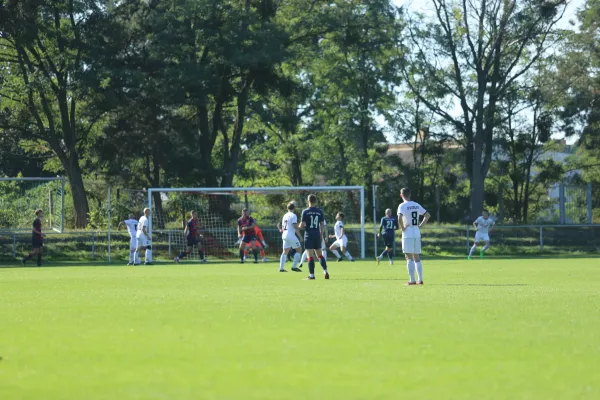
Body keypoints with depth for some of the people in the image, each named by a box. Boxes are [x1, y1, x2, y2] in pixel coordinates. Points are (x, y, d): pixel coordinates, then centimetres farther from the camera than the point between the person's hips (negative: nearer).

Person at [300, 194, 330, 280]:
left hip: (309, 235, -3)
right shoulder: (320, 211, 3)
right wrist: (321, 235, 15)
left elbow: (302, 225, -10)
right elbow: (322, 225, 5)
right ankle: (325, 271, 0)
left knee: (310, 256, -3)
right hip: (317, 235, 3)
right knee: (319, 255, 13)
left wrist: (300, 225, 13)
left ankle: (312, 275, -4)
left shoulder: (305, 211, -7)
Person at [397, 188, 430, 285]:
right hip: (417, 234, 6)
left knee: (409, 258, -4)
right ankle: (420, 279, 9)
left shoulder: (402, 206, -9)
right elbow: (427, 215, 17)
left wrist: (402, 228, -12)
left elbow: (399, 218, -26)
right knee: (417, 258, 12)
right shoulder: (417, 205, 10)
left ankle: (412, 280, -8)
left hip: (408, 234, -6)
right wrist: (420, 225, 14)